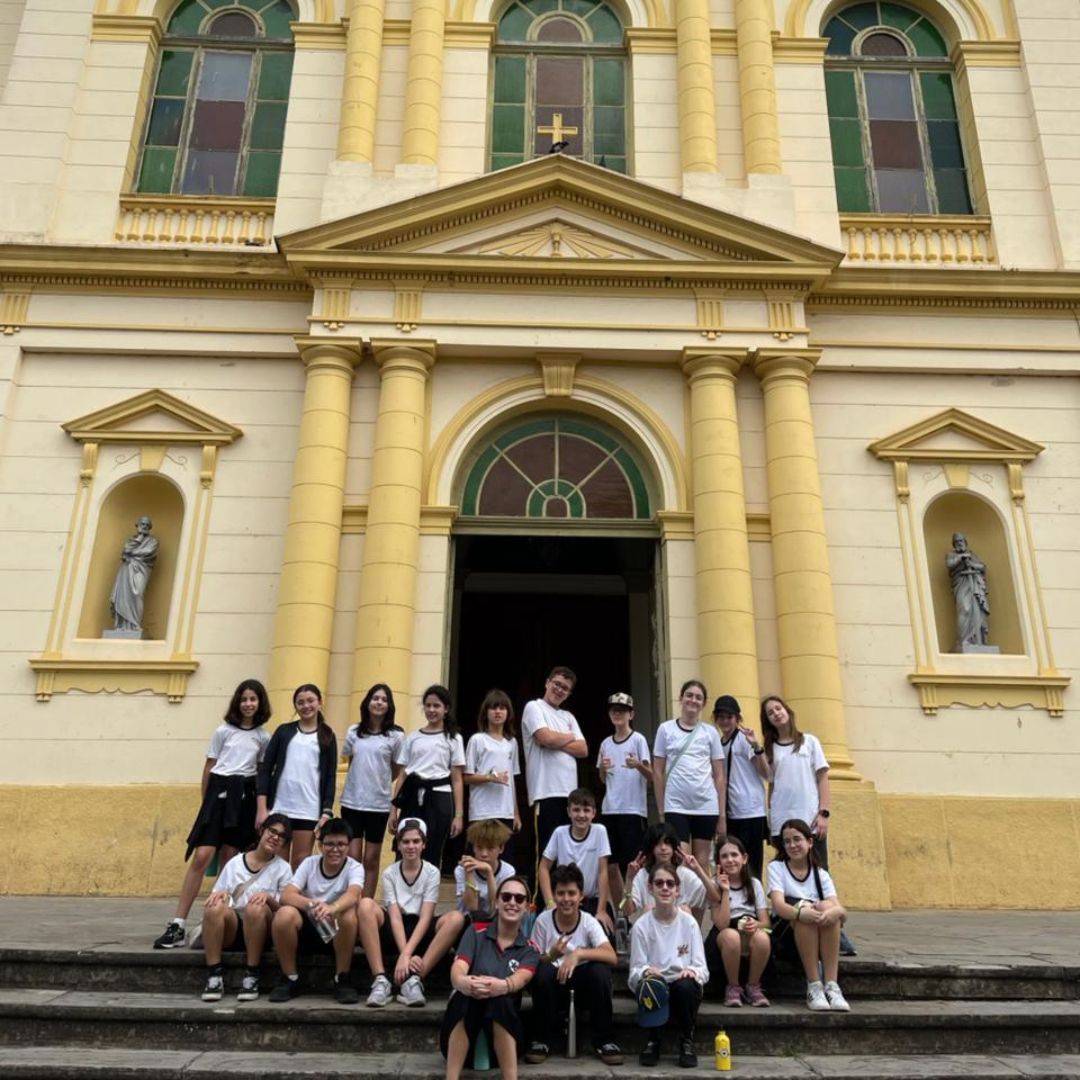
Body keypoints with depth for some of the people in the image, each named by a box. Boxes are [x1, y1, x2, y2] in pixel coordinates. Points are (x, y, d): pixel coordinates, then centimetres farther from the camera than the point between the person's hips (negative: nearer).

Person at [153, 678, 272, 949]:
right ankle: (178, 925, -8)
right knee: (201, 857, -10)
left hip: (245, 796, 2)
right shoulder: (223, 731, 4)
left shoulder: (263, 737, 9)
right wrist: (206, 799, 10)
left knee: (229, 860, 5)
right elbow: (209, 767, 9)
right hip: (219, 791, -2)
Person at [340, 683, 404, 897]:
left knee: (371, 859, 7)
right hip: (351, 801, 2)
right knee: (352, 857, 2)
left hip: (379, 804, -1)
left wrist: (378, 783, 7)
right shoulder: (354, 732, 5)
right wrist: (361, 782, 11)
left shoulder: (396, 736, -4)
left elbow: (397, 771, 5)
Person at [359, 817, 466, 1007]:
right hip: (395, 932, 0)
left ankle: (414, 980, -31)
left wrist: (407, 954, -26)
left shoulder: (432, 872, -3)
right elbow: (395, 917, -11)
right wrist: (405, 954, -27)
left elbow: (425, 917, -12)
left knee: (456, 918, -29)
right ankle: (380, 981, -30)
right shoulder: (389, 873, -2)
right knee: (366, 905, -27)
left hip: (420, 932, 0)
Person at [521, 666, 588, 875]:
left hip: (569, 792, 7)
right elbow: (547, 738, -14)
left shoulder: (568, 717, 21)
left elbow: (583, 749, 9)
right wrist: (568, 738, 5)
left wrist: (556, 742, -5)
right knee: (545, 852, -5)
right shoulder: (534, 707, 2)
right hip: (545, 791, -7)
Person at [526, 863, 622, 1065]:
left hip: (584, 988, 0)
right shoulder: (543, 921, -10)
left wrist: (578, 953, -38)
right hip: (553, 988, 0)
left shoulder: (589, 922, -11)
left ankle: (604, 1041, -11)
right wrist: (551, 956, -28)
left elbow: (612, 957, -25)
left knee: (600, 970, -31)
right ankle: (542, 1040, -11)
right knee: (544, 971, -32)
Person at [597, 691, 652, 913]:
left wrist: (638, 765, -27)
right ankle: (620, 912, 19)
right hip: (610, 810, 5)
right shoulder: (606, 743, 12)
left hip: (633, 810, -5)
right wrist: (602, 768, -6)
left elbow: (650, 776, -6)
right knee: (611, 866, 8)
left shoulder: (638, 739, -2)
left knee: (632, 865, -5)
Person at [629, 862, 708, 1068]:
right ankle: (652, 1040, -6)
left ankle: (687, 1041, -5)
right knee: (649, 984, -35)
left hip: (682, 986, 1)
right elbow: (635, 970, -6)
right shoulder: (641, 926, -5)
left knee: (686, 985, -34)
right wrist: (646, 971, -29)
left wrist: (692, 971, -28)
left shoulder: (689, 922, -2)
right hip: (655, 990, -1)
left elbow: (702, 967, -5)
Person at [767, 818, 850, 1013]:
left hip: (822, 941, 2)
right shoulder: (776, 867, 1)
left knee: (828, 908, -28)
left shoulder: (821, 874, 7)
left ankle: (831, 986, -29)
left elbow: (842, 911, -10)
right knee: (803, 907, -31)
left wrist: (833, 912, -35)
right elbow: (778, 905, -18)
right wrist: (800, 912, -41)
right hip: (785, 939, -2)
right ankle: (813, 987, -29)